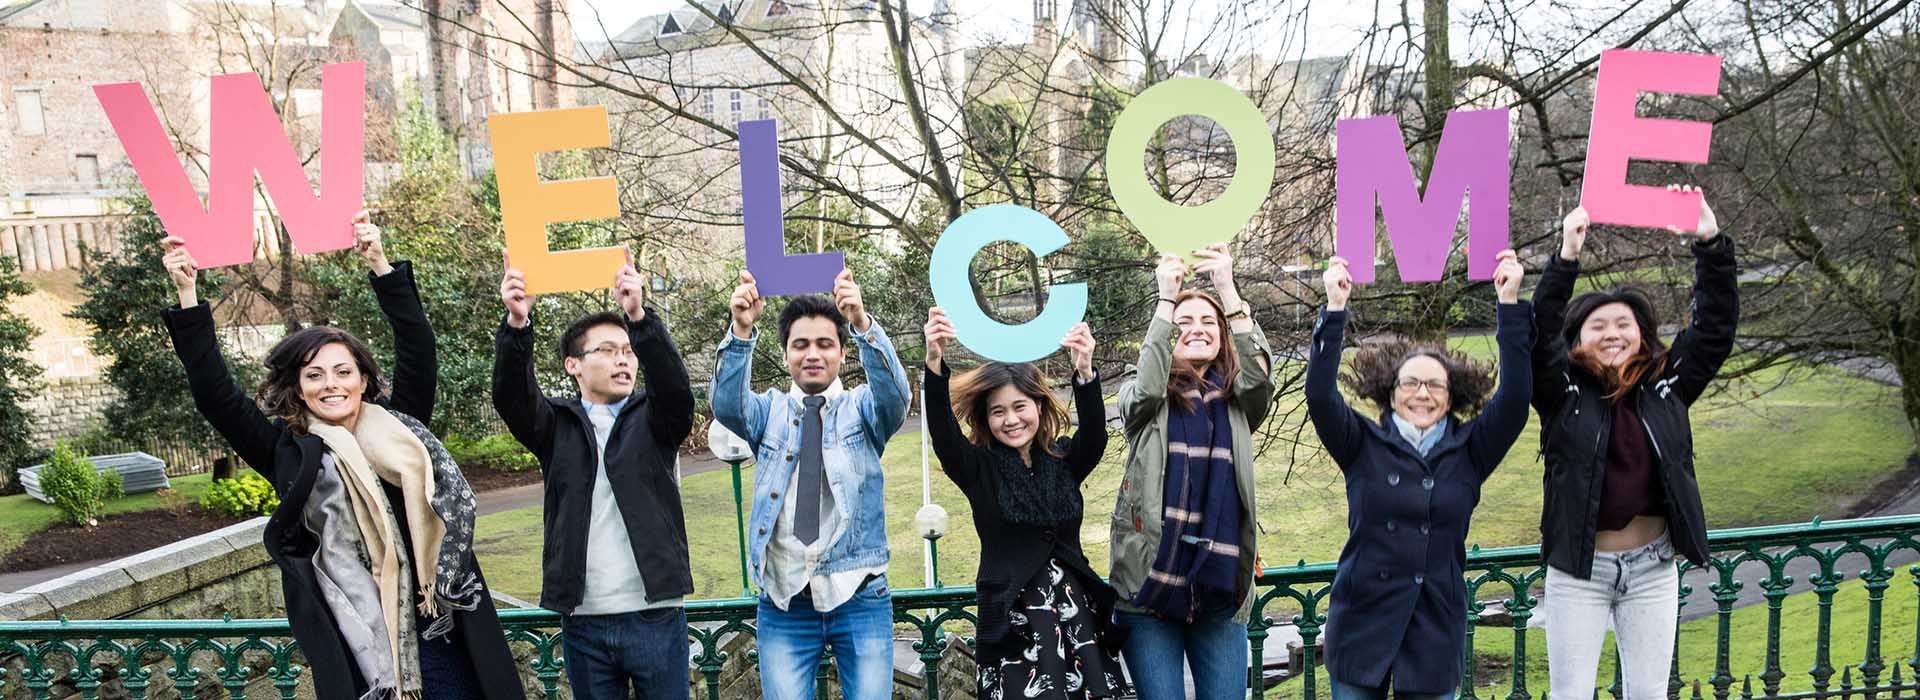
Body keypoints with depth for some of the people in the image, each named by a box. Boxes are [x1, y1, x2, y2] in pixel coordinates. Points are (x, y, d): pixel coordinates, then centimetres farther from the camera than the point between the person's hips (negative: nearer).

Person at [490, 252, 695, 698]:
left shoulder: (653, 420, 5)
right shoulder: (557, 426, 7)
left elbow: (675, 388, -16)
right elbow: (510, 398, -11)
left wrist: (640, 318, -31)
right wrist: (517, 324, -29)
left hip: (655, 615, -1)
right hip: (582, 621, 1)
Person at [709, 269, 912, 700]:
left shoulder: (861, 408, 7)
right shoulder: (770, 411, 10)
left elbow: (895, 395, -15)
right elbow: (727, 406, -11)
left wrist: (862, 324, -32)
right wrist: (741, 330, -28)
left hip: (859, 598, -1)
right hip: (783, 603, 1)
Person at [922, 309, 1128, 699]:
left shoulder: (1065, 460, 7)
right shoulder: (979, 468, 2)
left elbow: (1094, 434, -12)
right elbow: (942, 432, -15)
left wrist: (1084, 372, -31)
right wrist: (934, 363, -32)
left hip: (1076, 611, 2)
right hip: (1011, 619, -2)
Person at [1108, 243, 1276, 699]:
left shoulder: (1237, 404, 12)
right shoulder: (1147, 403, 8)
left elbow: (1259, 375, -9)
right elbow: (1146, 387, -16)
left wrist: (1228, 290, -15)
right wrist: (1166, 298, -14)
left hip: (1220, 588, 2)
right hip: (1152, 583, -2)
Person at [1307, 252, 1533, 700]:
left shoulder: (1469, 452, 4)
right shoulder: (1363, 446, 0)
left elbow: (1514, 398, -8)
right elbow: (1320, 396, -14)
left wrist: (1510, 304, -14)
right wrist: (1335, 309, -20)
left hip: (1436, 629, 1)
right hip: (1363, 624, -1)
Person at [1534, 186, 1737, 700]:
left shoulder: (1667, 386, 2)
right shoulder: (1563, 391, -5)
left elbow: (1716, 328, -2)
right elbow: (1537, 335, -20)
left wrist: (1710, 244, -12)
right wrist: (1567, 256, -28)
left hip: (1652, 567, 3)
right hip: (1578, 568, -2)